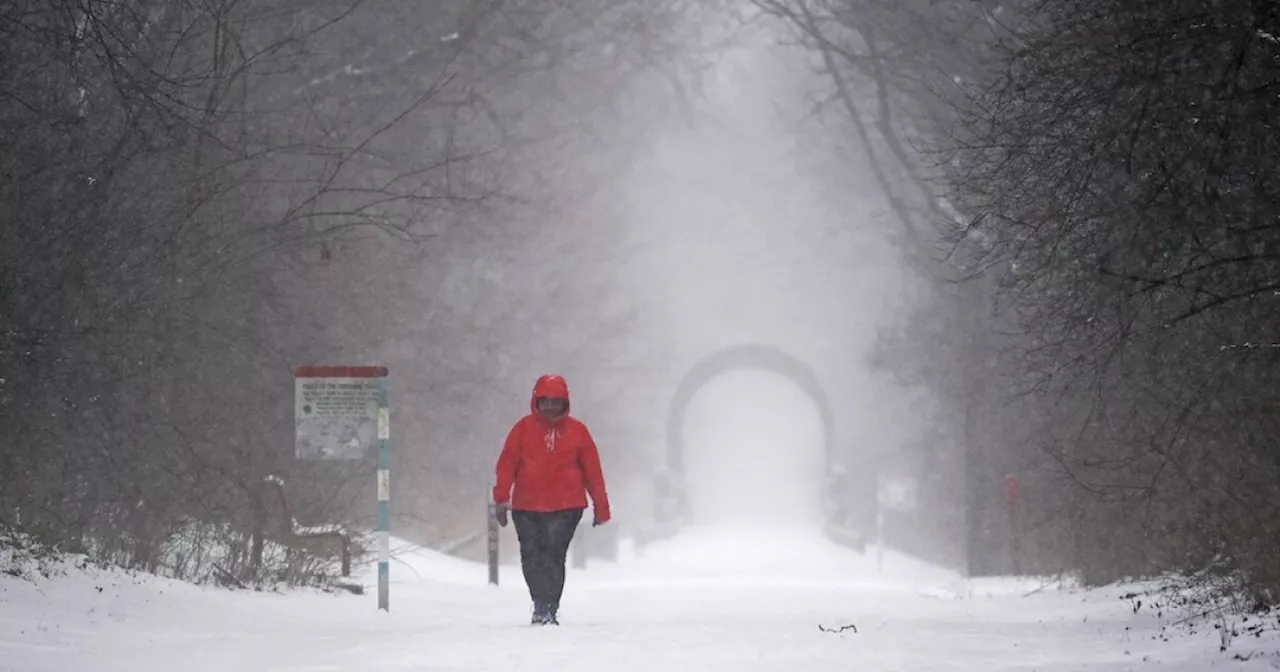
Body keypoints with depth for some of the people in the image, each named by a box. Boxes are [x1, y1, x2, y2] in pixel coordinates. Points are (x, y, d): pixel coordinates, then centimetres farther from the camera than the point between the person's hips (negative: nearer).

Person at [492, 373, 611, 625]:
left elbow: (592, 470, 8)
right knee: (531, 558, 3)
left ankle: (548, 608, -5)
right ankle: (541, 603, 19)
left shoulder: (576, 430, 5)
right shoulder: (523, 428, 3)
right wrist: (501, 499, -6)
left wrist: (601, 507, 8)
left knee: (553, 556, -11)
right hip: (527, 508, 1)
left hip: (565, 509, -1)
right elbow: (507, 465, 2)